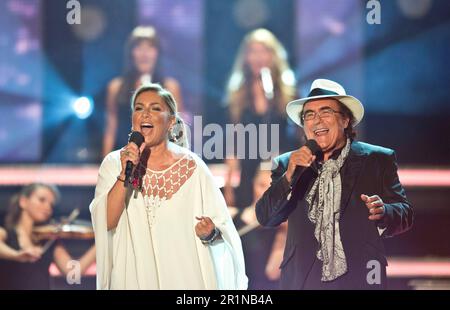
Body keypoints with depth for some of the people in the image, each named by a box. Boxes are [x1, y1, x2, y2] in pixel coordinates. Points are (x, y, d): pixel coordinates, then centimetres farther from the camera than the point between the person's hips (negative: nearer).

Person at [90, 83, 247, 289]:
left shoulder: (192, 167, -3)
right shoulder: (113, 164, 0)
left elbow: (223, 227, -1)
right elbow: (106, 223, -12)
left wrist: (210, 232, -21)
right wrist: (124, 175, -21)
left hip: (186, 277, 0)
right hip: (135, 278, 1)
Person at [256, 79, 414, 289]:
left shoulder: (378, 160, 4)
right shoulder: (287, 164, 9)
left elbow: (405, 215, 1)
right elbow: (265, 218, 1)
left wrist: (383, 213, -20)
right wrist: (289, 176, -13)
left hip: (360, 279, -1)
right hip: (301, 280, 1)